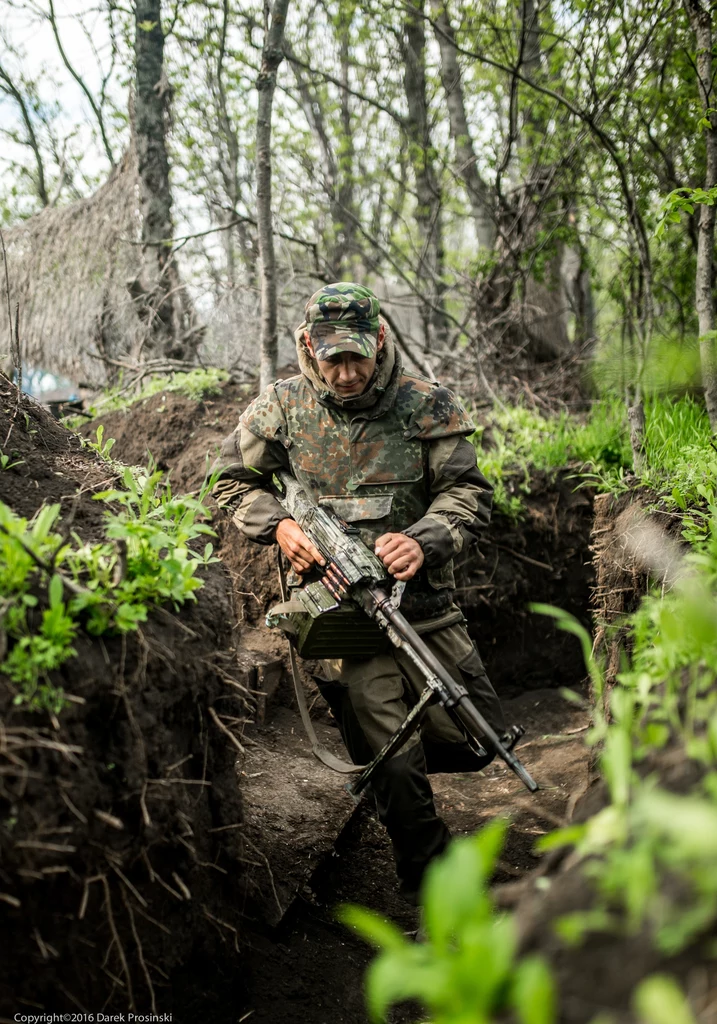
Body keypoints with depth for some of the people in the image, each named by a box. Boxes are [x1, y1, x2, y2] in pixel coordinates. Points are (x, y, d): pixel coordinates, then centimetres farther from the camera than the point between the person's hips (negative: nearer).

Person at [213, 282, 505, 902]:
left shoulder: (426, 405, -2)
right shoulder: (283, 408, 1)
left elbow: (468, 494, -2)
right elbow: (235, 481, 13)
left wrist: (423, 542, -22)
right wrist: (279, 526, -7)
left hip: (424, 606, 2)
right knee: (399, 766, -5)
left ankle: (383, 764, 34)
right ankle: (432, 890, 20)